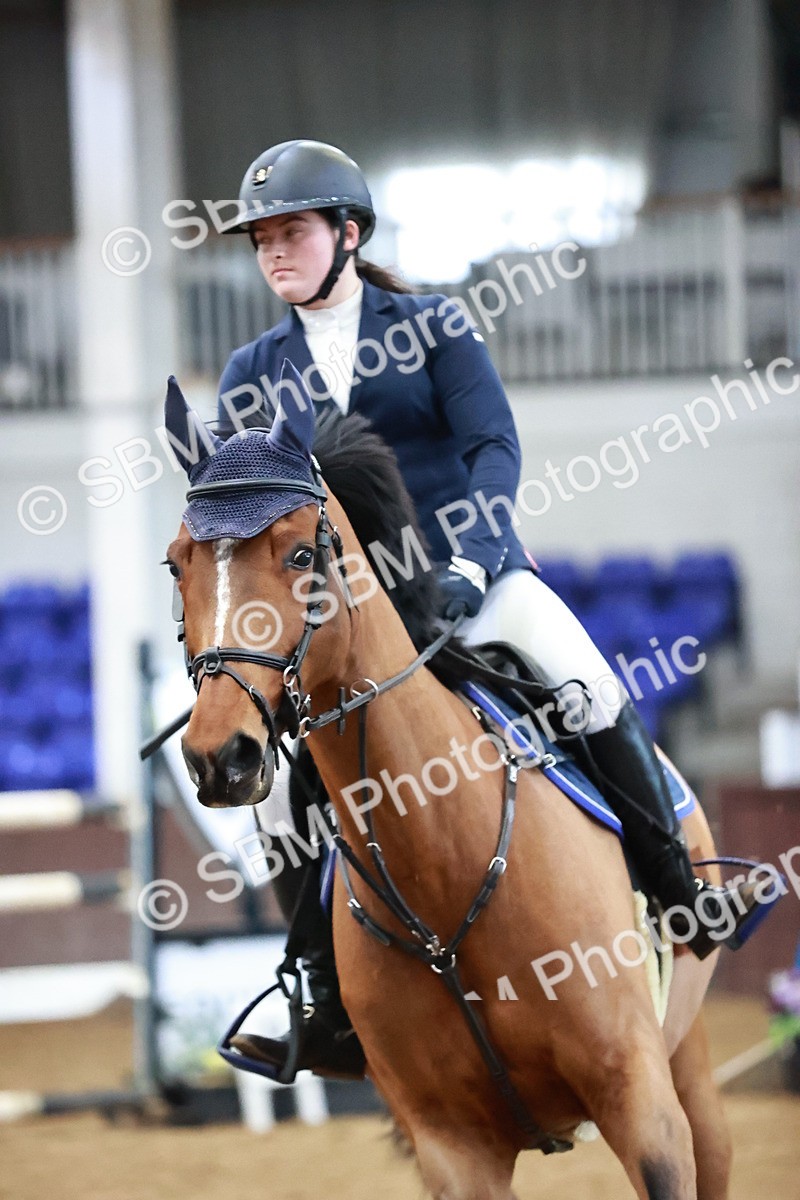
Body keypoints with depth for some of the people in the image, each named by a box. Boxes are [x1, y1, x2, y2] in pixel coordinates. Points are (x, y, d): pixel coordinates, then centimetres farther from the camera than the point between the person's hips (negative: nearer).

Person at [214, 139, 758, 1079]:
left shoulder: (433, 328, 4)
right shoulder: (252, 375, 12)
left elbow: (494, 446, -7)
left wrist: (469, 561, -23)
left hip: (473, 582, -2)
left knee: (588, 690, -26)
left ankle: (681, 894, -6)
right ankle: (337, 1014, -11)